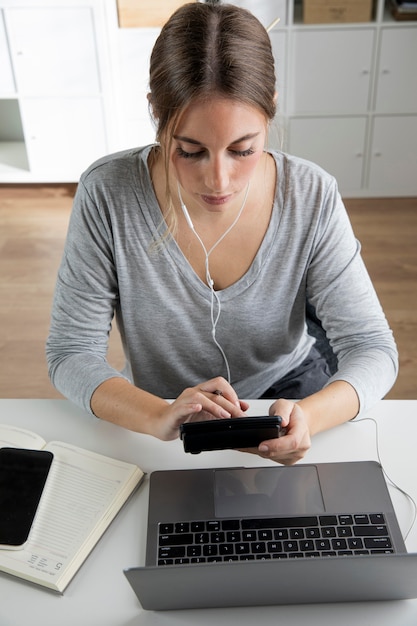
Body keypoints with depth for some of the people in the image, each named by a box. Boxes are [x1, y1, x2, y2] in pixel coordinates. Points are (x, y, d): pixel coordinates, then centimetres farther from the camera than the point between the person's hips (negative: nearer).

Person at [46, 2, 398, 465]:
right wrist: (159, 417, -36)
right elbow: (70, 352, -16)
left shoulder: (312, 199, -18)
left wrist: (309, 416, -37)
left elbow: (371, 347, -16)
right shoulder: (107, 195, -20)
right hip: (159, 413, -2)